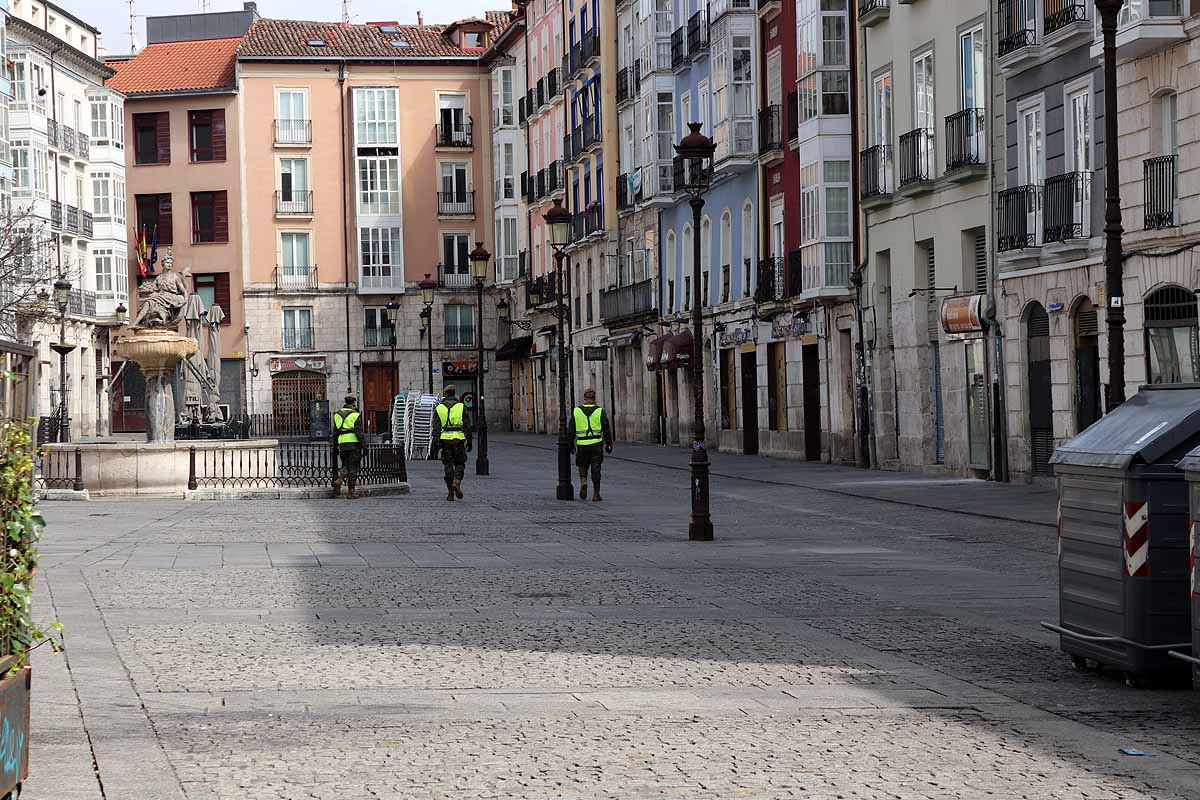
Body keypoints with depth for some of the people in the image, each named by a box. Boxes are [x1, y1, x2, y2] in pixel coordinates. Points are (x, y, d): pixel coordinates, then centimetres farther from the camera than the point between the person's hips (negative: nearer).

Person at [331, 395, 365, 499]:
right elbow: (358, 431, -11)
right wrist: (363, 443, -7)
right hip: (354, 443, -5)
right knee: (353, 467, 1)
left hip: (342, 443, 5)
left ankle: (338, 480, -12)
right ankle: (350, 491, 1)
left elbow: (335, 432, 15)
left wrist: (335, 446, 20)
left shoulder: (337, 415, 12)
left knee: (345, 466, 16)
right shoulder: (355, 415, -6)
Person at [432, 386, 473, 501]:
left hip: (445, 439, 1)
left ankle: (450, 492, 5)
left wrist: (436, 442, -2)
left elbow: (436, 427, 0)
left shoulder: (439, 408, 6)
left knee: (448, 466, 7)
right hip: (458, 439, -1)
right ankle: (457, 483, -14)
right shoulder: (461, 407, 3)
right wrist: (469, 441, 6)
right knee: (459, 463, 12)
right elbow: (467, 426, 2)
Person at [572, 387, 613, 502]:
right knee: (595, 469, 5)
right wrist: (609, 444, 5)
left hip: (582, 445, 1)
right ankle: (596, 494, 6)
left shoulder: (577, 411, 0)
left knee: (583, 467, 19)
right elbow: (606, 429, -3)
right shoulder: (600, 411, -4)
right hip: (597, 444, -1)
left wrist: (571, 444, 11)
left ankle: (583, 483, -7)